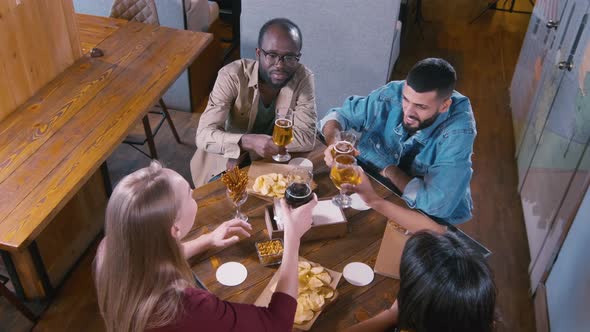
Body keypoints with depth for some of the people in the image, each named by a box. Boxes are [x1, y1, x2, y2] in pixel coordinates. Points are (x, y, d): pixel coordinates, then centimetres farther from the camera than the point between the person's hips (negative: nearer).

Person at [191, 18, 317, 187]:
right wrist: (248, 141, -45)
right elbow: (204, 135, -28)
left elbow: (306, 137, -21)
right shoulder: (232, 76, -22)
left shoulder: (303, 78, -16)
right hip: (228, 162, -2)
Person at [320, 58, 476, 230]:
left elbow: (436, 203, -36)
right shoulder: (391, 95, -16)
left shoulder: (458, 132, -29)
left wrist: (391, 171, -21)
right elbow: (339, 114, -1)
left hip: (428, 221, -2)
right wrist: (333, 142, -24)